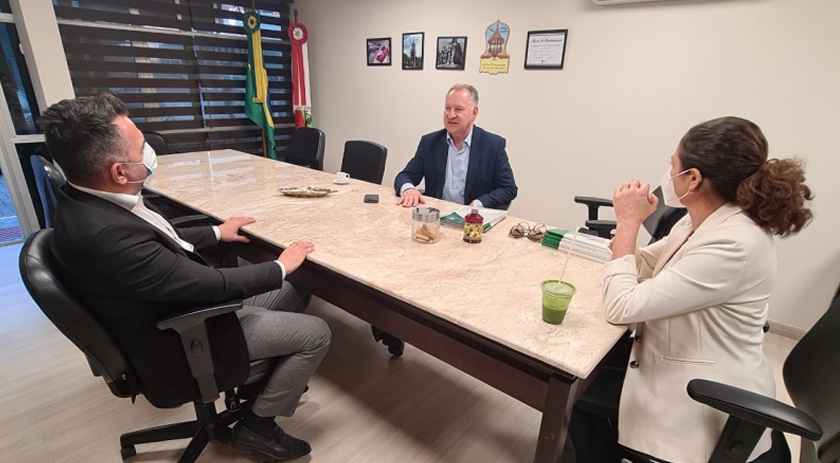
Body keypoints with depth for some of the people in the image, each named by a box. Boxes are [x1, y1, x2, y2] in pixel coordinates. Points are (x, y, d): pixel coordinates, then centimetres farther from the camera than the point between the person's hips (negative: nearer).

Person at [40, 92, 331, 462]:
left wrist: (215, 233, 18)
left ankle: (273, 379, 34)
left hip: (177, 306, 9)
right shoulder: (106, 234, -36)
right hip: (180, 340, -9)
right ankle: (257, 423, 13)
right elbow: (211, 284, -28)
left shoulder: (85, 200, -6)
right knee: (316, 333, -6)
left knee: (288, 295, 18)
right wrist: (280, 267, -14)